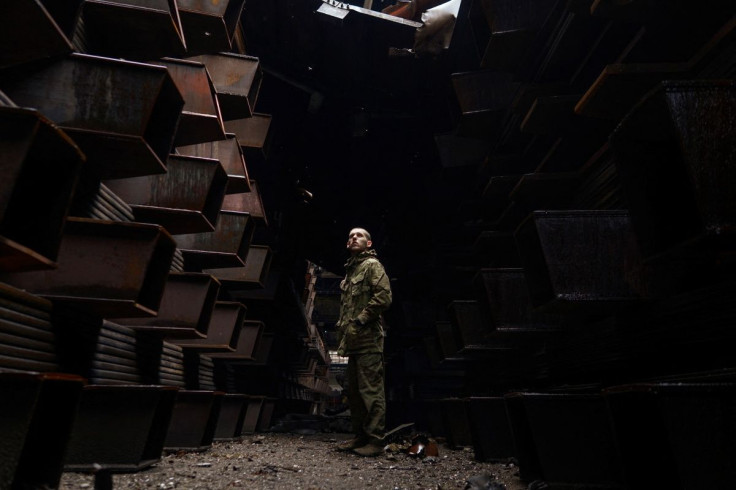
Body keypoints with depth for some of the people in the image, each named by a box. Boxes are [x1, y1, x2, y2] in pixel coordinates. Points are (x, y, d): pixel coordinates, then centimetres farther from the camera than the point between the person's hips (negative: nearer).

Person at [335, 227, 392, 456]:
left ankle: (375, 440, 2)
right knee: (354, 390, 14)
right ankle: (360, 436, 24)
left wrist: (359, 321, -17)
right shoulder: (350, 270, 21)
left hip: (368, 339, -9)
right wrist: (343, 329, 15)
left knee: (371, 390, -6)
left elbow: (384, 296, -18)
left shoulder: (372, 265, -5)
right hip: (354, 341, 9)